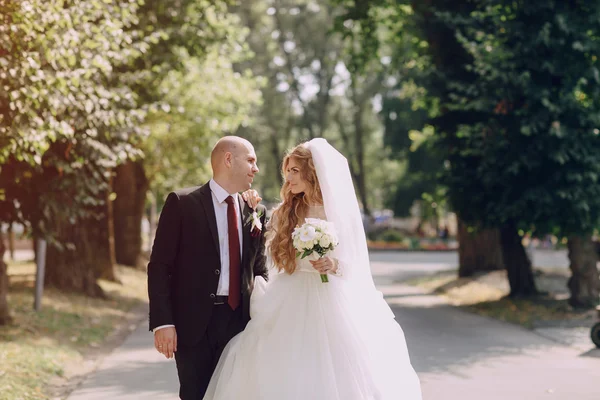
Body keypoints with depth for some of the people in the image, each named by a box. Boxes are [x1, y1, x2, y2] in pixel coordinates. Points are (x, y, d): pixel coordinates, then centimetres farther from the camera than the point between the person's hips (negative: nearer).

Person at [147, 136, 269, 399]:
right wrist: (162, 322, -14)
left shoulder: (256, 212, 10)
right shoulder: (182, 203, -4)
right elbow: (159, 266, -7)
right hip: (194, 322, -4)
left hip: (240, 321, 4)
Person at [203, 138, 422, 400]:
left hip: (332, 305, -2)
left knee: (336, 378, -4)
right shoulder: (284, 214, 8)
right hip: (290, 305, 2)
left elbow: (355, 266, 3)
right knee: (285, 378, -3)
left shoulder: (341, 211, 0)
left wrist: (334, 266, -17)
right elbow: (274, 263, 7)